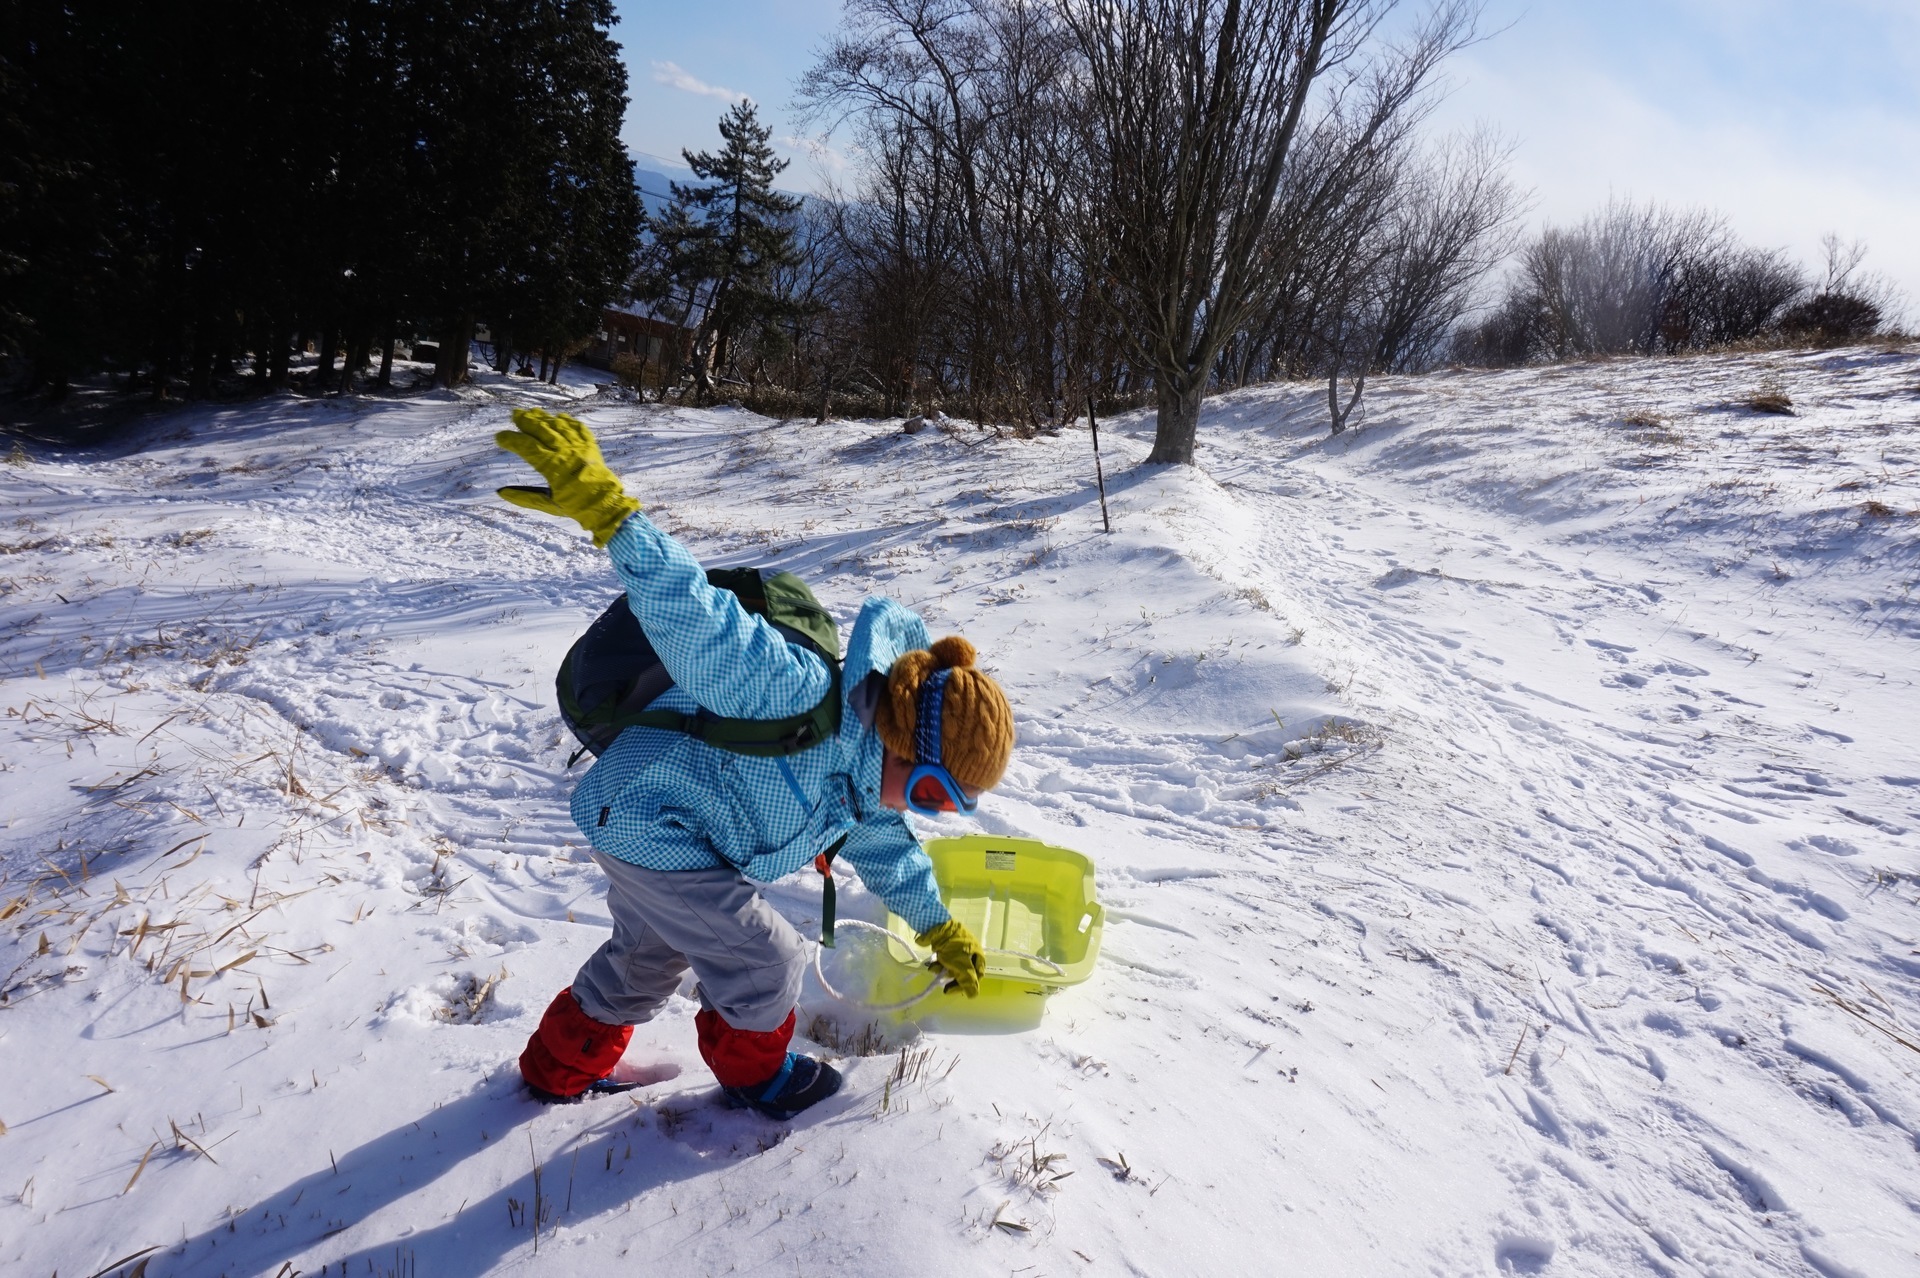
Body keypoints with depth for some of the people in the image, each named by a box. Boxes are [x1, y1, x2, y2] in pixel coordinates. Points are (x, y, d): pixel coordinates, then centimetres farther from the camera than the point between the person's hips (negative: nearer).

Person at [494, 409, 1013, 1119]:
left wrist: (940, 931, 29)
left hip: (647, 828, 10)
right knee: (763, 958, 0)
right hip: (643, 819, -10)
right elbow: (698, 622, -40)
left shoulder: (859, 787, -1)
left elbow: (886, 850, 19)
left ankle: (559, 1067, 50)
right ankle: (753, 1070, 30)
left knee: (648, 957, 28)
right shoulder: (806, 699, -32)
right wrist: (603, 506, -49)